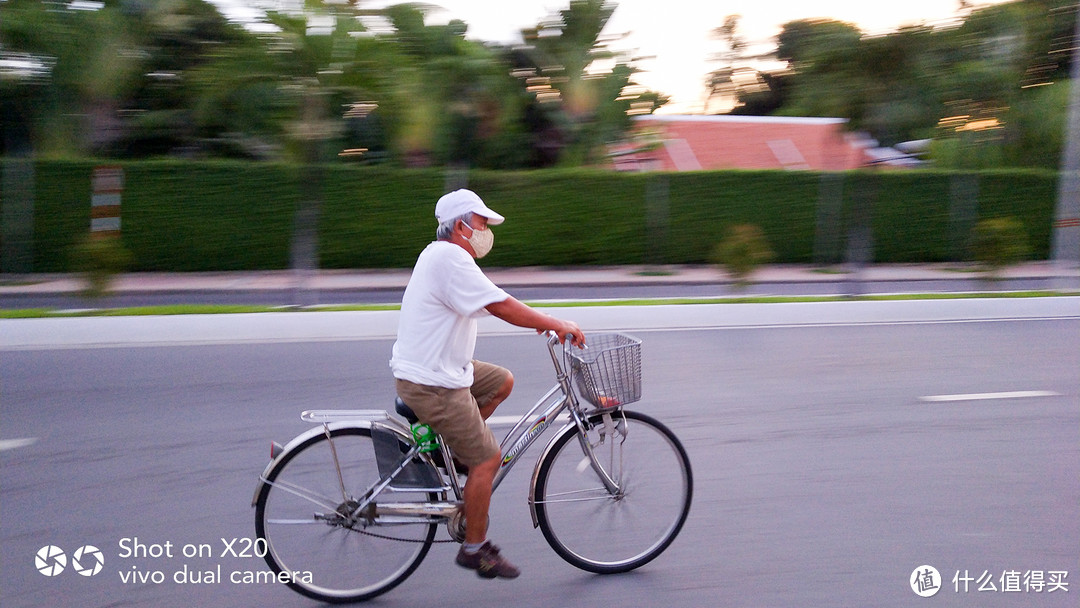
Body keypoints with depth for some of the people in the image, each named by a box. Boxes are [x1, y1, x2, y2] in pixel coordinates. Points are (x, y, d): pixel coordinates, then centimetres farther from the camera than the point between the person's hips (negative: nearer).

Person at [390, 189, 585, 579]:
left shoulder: (441, 255, 13)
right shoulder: (450, 258, -20)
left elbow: (491, 305, 18)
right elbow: (500, 306, -24)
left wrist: (540, 321, 10)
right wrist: (557, 325, -15)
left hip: (439, 367, 10)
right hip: (431, 383, -10)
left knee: (502, 382, 19)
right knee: (488, 457, -4)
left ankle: (451, 447, 20)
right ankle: (475, 548, 9)